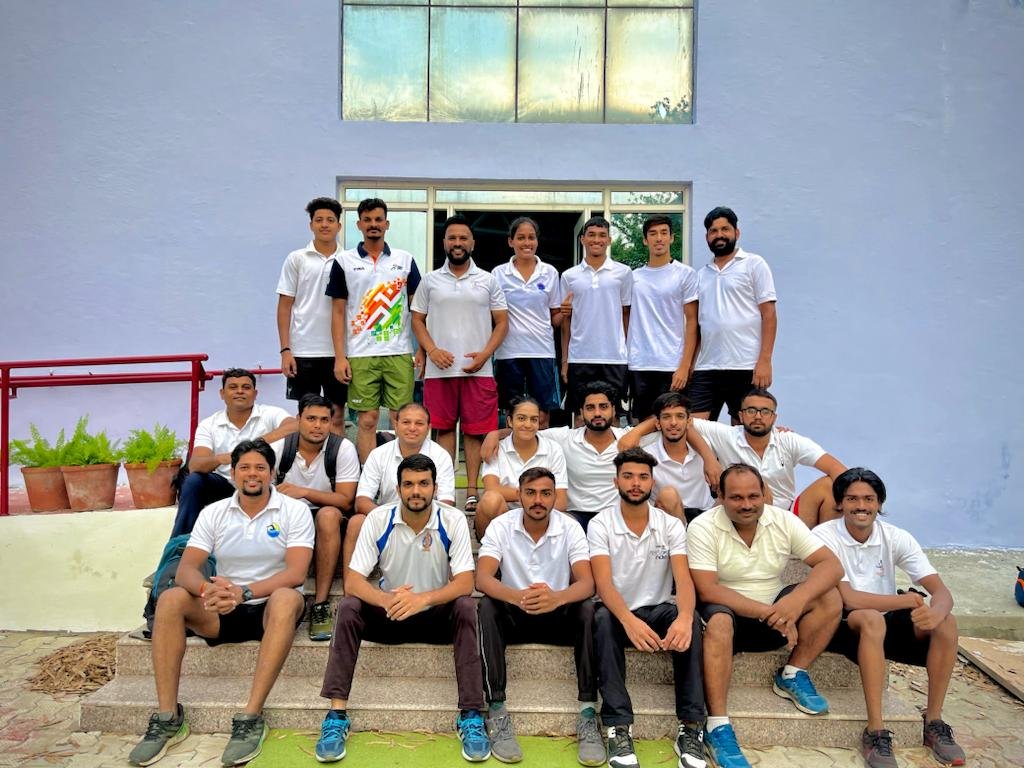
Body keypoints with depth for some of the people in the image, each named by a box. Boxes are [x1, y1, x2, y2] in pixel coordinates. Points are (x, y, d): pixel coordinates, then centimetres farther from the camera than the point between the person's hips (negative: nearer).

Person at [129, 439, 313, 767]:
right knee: (170, 599, -22)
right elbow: (186, 568, -5)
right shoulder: (213, 513, 5)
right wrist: (208, 589, -30)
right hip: (225, 611, 4)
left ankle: (251, 717, -35)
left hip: (272, 608, -3)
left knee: (287, 598, -37)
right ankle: (167, 717, -19)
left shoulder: (294, 510, -5)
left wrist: (245, 592, -31)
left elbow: (296, 573, -17)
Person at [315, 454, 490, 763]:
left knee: (466, 607, -31)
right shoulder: (378, 519, -14)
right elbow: (352, 582, -18)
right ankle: (337, 715, -22)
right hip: (389, 615, 1)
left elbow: (465, 583, -21)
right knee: (348, 608, -26)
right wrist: (387, 600, -40)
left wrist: (423, 599, -40)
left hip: (436, 615, -1)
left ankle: (471, 715, -26)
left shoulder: (453, 520, -16)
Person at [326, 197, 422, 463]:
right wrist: (340, 357, -3)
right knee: (367, 420, 3)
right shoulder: (344, 262, 5)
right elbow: (338, 312, 4)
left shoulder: (405, 260, 8)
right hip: (360, 356, -1)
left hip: (399, 353, 1)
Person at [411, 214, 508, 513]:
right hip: (439, 369, 1)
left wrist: (485, 354, -9)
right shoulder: (430, 281, 10)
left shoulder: (488, 281, 7)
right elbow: (417, 320, 10)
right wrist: (432, 350, -7)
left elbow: (501, 322, 6)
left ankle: (472, 492, 9)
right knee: (444, 428, 6)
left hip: (478, 369, -1)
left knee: (475, 430, 2)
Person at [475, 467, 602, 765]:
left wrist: (557, 597, -45)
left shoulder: (571, 528, -9)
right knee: (487, 608, -30)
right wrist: (517, 597, -44)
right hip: (514, 615, 0)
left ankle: (588, 716, -24)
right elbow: (483, 578, -22)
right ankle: (497, 713, -27)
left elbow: (587, 583, -21)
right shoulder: (501, 526, -10)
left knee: (587, 610, -29)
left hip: (558, 615, 0)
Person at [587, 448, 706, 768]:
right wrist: (629, 620, -42)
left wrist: (684, 616, -40)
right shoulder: (600, 525, -7)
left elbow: (683, 579, -16)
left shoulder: (671, 525, -1)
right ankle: (619, 728, -31)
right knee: (603, 619, -35)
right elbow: (603, 583, -21)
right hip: (618, 612, -1)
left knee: (691, 621, -30)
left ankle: (691, 727, -23)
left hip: (657, 610, 2)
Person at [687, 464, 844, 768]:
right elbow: (707, 590, -22)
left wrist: (797, 599, -32)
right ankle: (718, 727, -31)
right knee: (718, 620, -37)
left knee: (830, 597, -16)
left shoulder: (784, 521, -6)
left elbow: (832, 565, -12)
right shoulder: (703, 528, -15)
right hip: (728, 615, -4)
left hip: (775, 615, 4)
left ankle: (792, 676, -1)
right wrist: (767, 612, -30)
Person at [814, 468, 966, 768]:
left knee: (946, 623, -19)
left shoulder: (896, 538, -5)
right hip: (844, 624, -5)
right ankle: (875, 732, -30)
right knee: (871, 619, -36)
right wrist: (906, 601, -17)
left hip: (885, 623, 5)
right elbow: (848, 599, -23)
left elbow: (941, 591, -12)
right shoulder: (824, 536, -16)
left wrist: (936, 612, -36)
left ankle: (934, 722, -6)